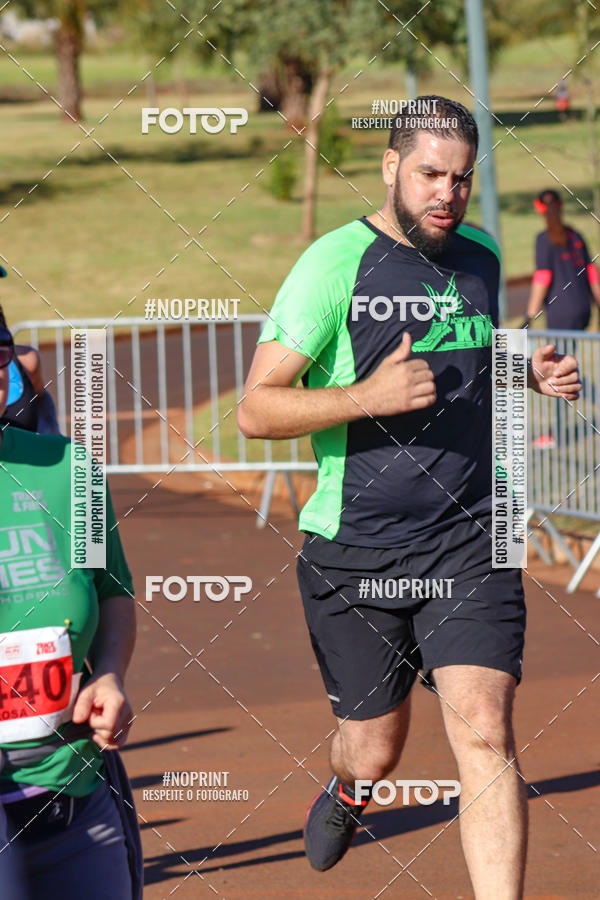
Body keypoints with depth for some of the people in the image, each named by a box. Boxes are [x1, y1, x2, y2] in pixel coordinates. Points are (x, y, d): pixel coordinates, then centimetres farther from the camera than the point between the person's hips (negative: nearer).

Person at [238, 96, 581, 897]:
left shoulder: (481, 259, 8)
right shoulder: (336, 264, -11)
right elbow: (256, 410, -13)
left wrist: (528, 373, 8)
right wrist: (365, 396, -26)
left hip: (469, 541, 3)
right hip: (355, 548, -3)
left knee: (484, 731, -14)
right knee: (376, 749, 11)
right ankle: (347, 789, 50)